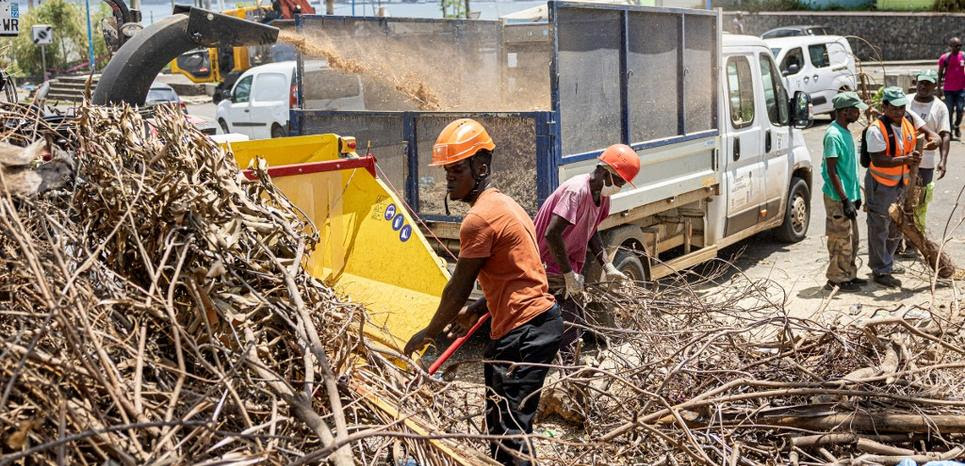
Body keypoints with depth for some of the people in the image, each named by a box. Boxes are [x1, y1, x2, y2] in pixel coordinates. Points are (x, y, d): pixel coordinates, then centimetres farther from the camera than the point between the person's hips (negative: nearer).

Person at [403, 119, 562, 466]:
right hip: (540, 319, 10)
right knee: (506, 423, 18)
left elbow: (458, 287, -9)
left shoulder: (479, 218, -16)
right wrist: (476, 311, 20)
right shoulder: (501, 203, 15)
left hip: (523, 331, -10)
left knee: (507, 430, -7)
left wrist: (429, 333, 5)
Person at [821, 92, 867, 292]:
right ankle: (836, 280, 6)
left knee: (852, 239, 16)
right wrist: (845, 200, -22)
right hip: (838, 199, -10)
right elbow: (832, 171, -21)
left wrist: (856, 195, 20)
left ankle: (849, 275, 26)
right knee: (841, 240, -3)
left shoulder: (845, 132, 12)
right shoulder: (833, 135, -18)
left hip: (848, 195, 10)